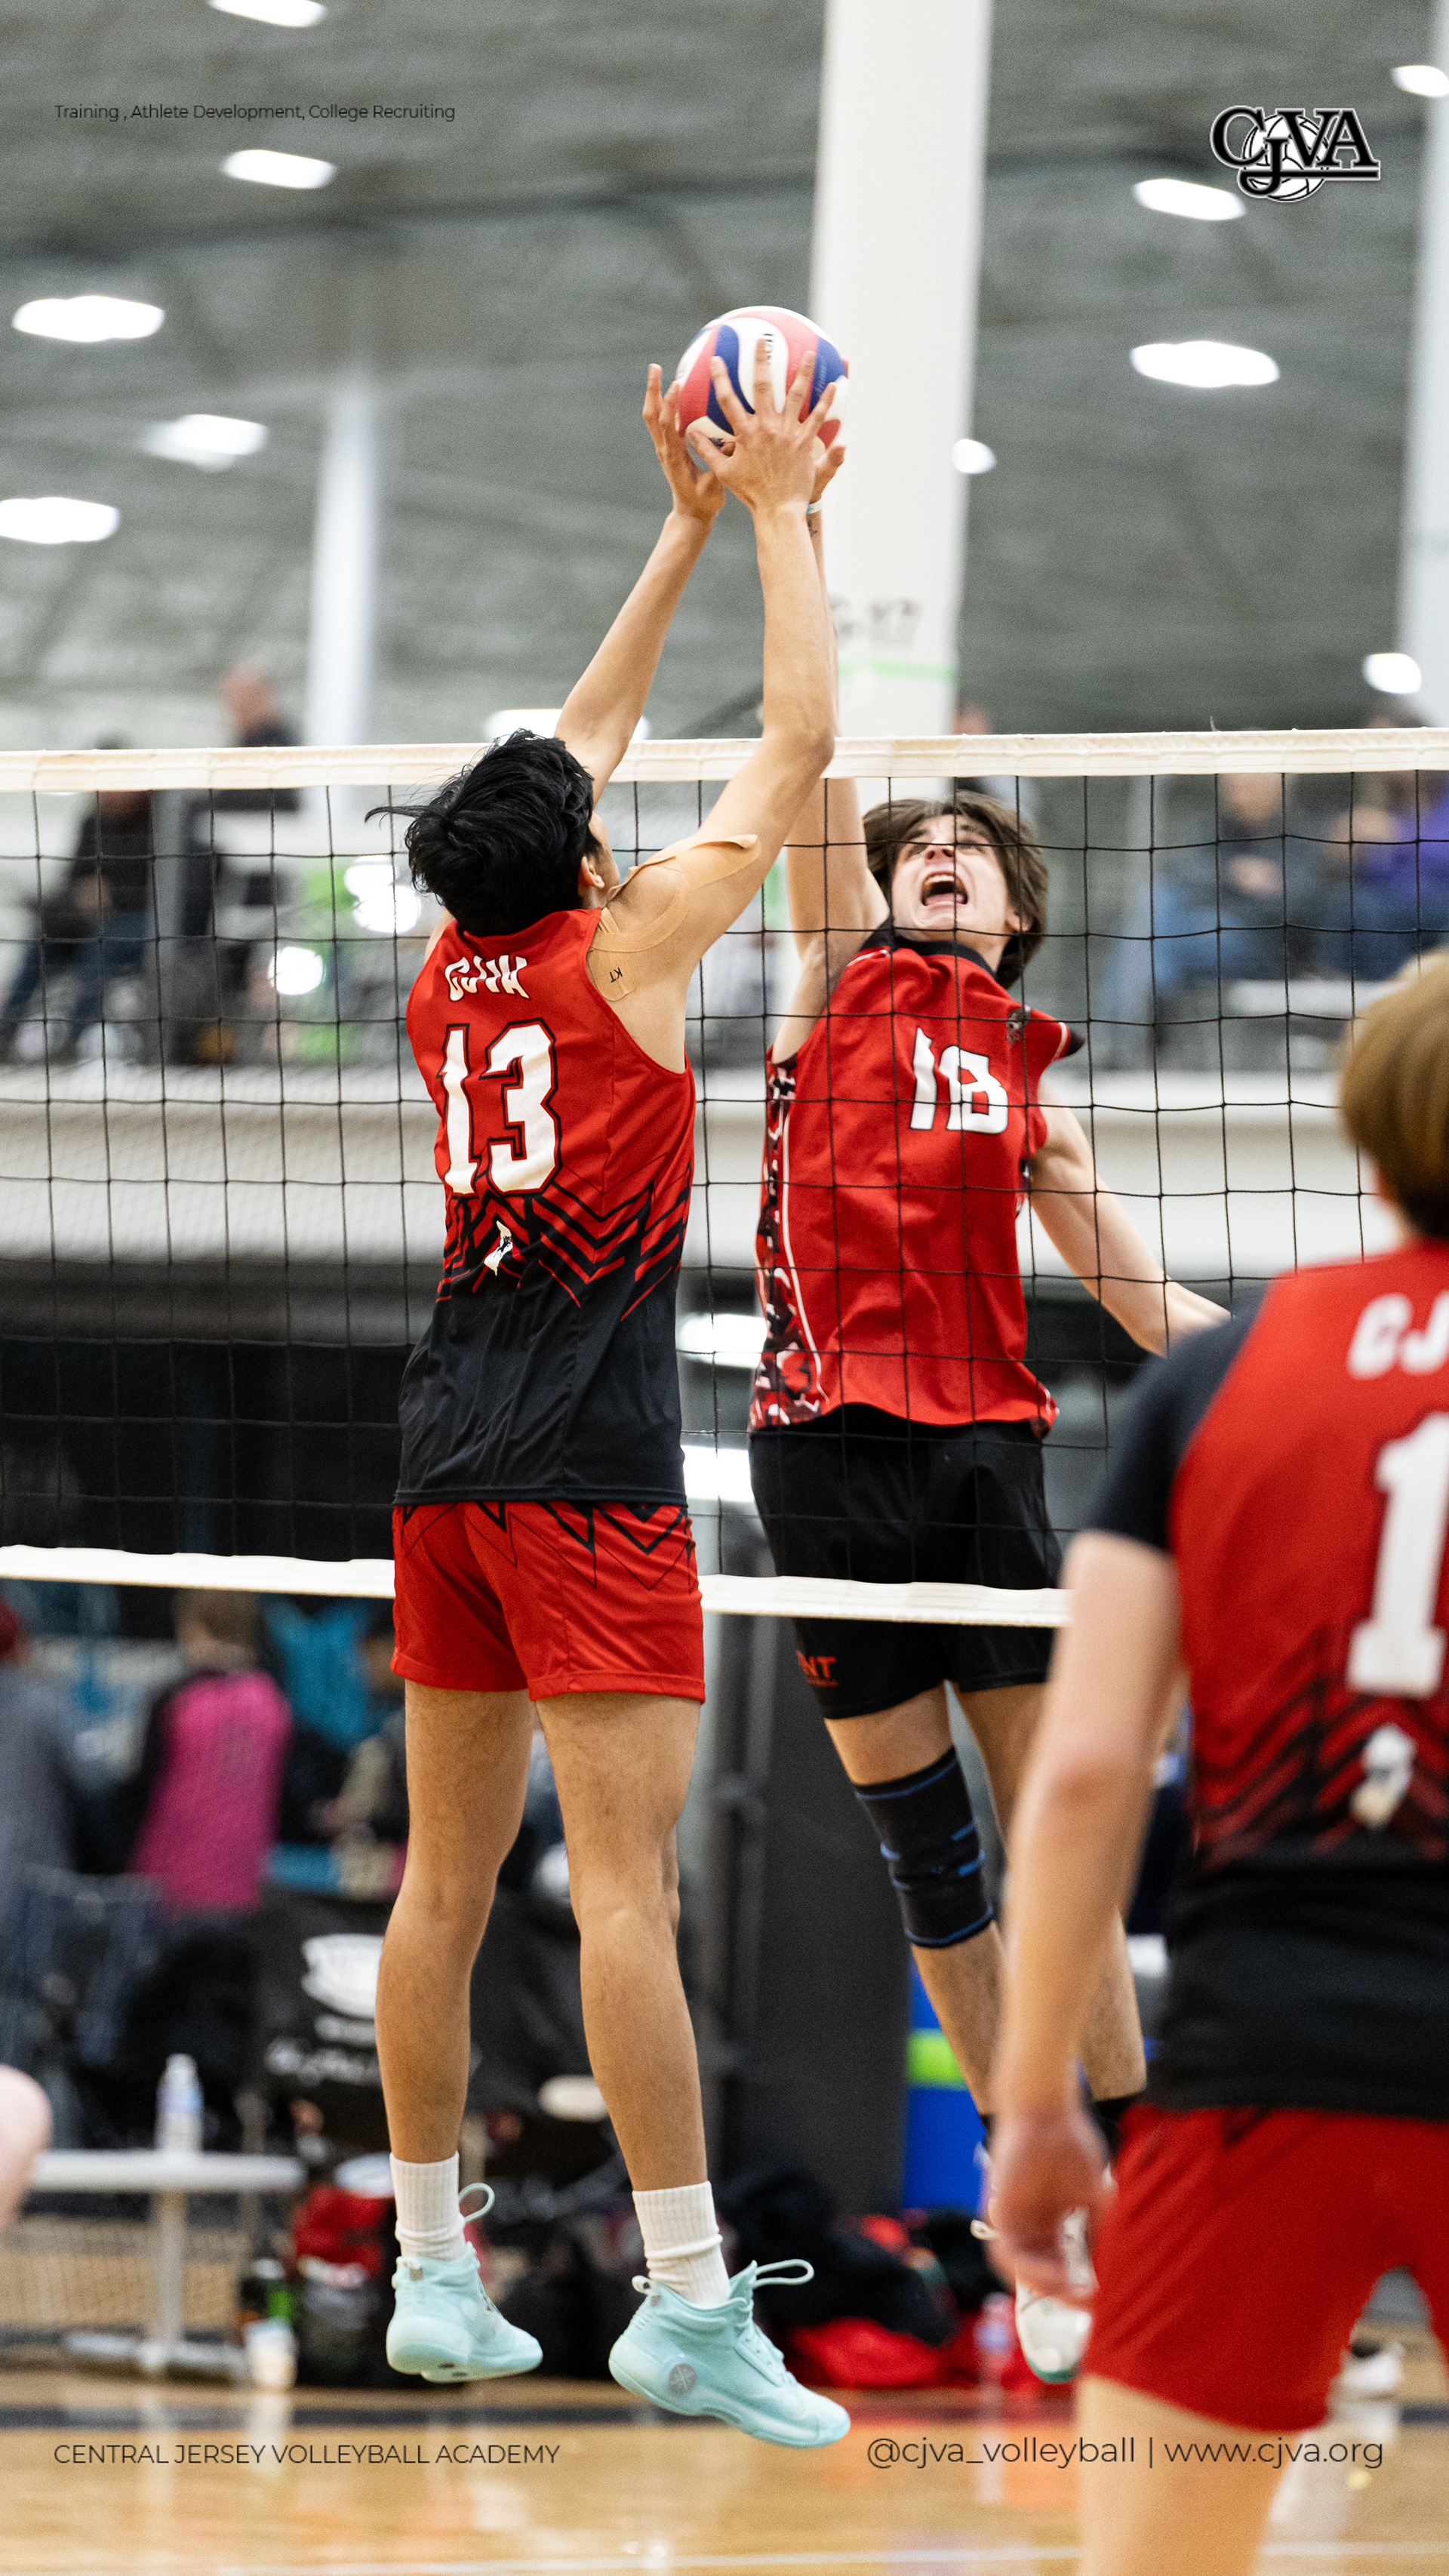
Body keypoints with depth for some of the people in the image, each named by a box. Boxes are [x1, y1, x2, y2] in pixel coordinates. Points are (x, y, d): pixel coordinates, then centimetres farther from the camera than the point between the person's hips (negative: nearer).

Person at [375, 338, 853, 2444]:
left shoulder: (451, 974, 11)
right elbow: (800, 740, 0)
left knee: (446, 1874, 9)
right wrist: (774, 510, 9)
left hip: (449, 1457, 7)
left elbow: (574, 749, 24)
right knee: (626, 1874, -12)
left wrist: (688, 526, 28)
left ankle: (433, 2272, 14)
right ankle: (690, 2305, -15)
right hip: (588, 1459, -7)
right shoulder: (625, 950, -5)